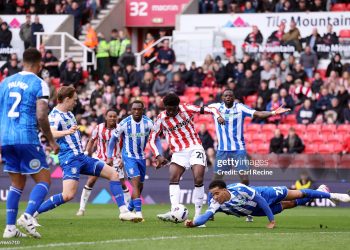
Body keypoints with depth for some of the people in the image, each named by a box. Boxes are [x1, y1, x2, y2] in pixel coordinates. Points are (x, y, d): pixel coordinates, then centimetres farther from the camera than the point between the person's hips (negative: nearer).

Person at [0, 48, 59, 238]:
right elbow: (41, 117, -12)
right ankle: (27, 216, -18)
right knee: (44, 180, 3)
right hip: (27, 138, -6)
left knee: (17, 184, 15)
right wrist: (52, 141, 0)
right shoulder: (39, 84, -4)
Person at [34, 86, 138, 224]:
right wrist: (67, 132, -54)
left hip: (81, 157, 10)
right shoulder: (55, 115, -16)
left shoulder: (69, 114, 14)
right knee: (68, 195, -24)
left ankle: (123, 211, 5)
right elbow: (51, 133, -38)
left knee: (113, 173, 8)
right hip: (69, 158, -10)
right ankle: (31, 214, -18)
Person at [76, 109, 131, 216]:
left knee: (122, 184, 0)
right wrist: (86, 155, 1)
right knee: (90, 182, -9)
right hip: (100, 158, 0)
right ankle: (82, 208, -3)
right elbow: (91, 141, 7)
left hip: (115, 159, 0)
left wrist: (123, 159, -6)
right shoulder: (99, 128, -7)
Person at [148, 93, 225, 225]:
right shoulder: (161, 119, -1)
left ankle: (197, 215, -10)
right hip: (178, 153, 1)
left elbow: (209, 109, 3)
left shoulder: (187, 109, -4)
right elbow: (152, 139, 4)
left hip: (195, 148, -1)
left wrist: (217, 116, -17)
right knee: (173, 178, -20)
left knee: (198, 180, -15)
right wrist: (158, 156, -7)